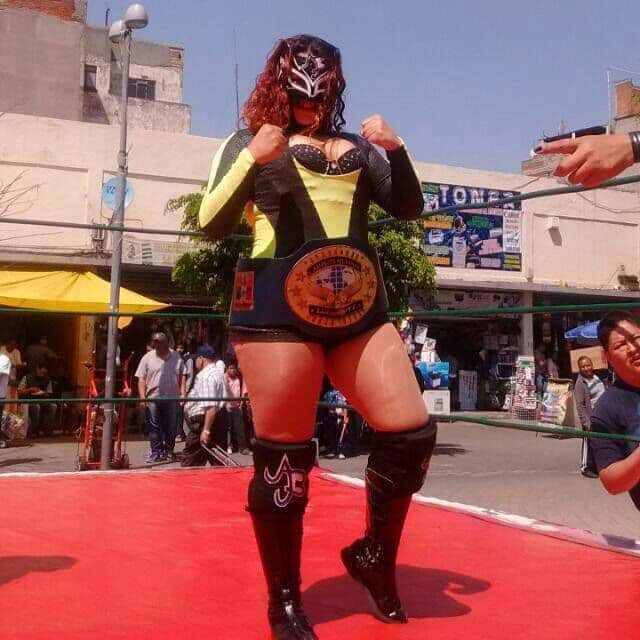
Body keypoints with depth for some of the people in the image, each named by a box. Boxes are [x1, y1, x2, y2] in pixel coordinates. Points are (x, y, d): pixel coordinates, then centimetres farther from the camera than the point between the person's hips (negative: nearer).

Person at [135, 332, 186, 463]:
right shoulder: (147, 358, 2)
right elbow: (141, 379, 0)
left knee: (171, 426, 7)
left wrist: (182, 392, 1)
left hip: (172, 398, 1)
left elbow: (182, 376, 11)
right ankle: (156, 452, 7)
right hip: (153, 398, -1)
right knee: (153, 427, 1)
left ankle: (168, 451, 20)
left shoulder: (176, 357, 6)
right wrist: (142, 397, -8)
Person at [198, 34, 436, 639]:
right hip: (278, 309, -4)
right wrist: (255, 158, -13)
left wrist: (396, 150, 1)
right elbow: (212, 224, 0)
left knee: (411, 433, -2)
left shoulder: (355, 146, 20)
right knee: (283, 458, -1)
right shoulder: (249, 141, 10)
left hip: (358, 309, 4)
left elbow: (408, 208, 17)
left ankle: (374, 555, 23)